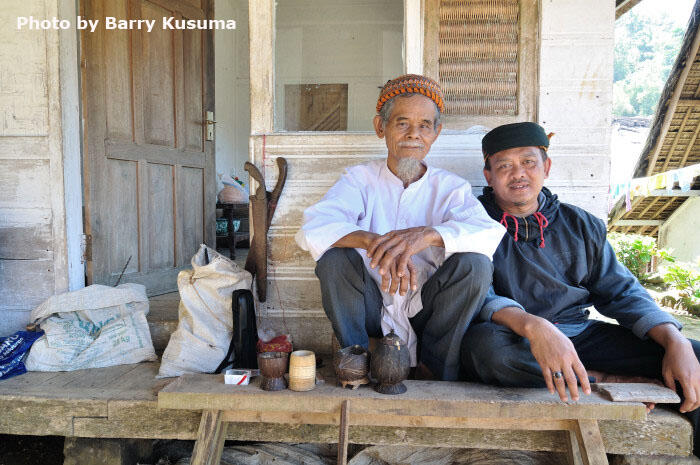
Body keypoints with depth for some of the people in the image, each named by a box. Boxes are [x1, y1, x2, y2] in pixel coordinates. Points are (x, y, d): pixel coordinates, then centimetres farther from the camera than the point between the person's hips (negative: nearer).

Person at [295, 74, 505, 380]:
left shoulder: (450, 187, 2)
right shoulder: (361, 179, 1)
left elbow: (490, 232, -19)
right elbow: (313, 228, -18)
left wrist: (427, 235, -38)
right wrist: (372, 241, -37)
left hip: (426, 311, 1)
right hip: (372, 308, 0)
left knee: (475, 264, -23)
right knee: (335, 258, -24)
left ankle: (434, 367, -5)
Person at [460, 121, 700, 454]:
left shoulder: (580, 225, 12)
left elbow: (622, 292, 11)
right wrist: (532, 325, -34)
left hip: (580, 334, 4)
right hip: (513, 339, -3)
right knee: (486, 344, -38)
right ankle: (606, 381, -17)